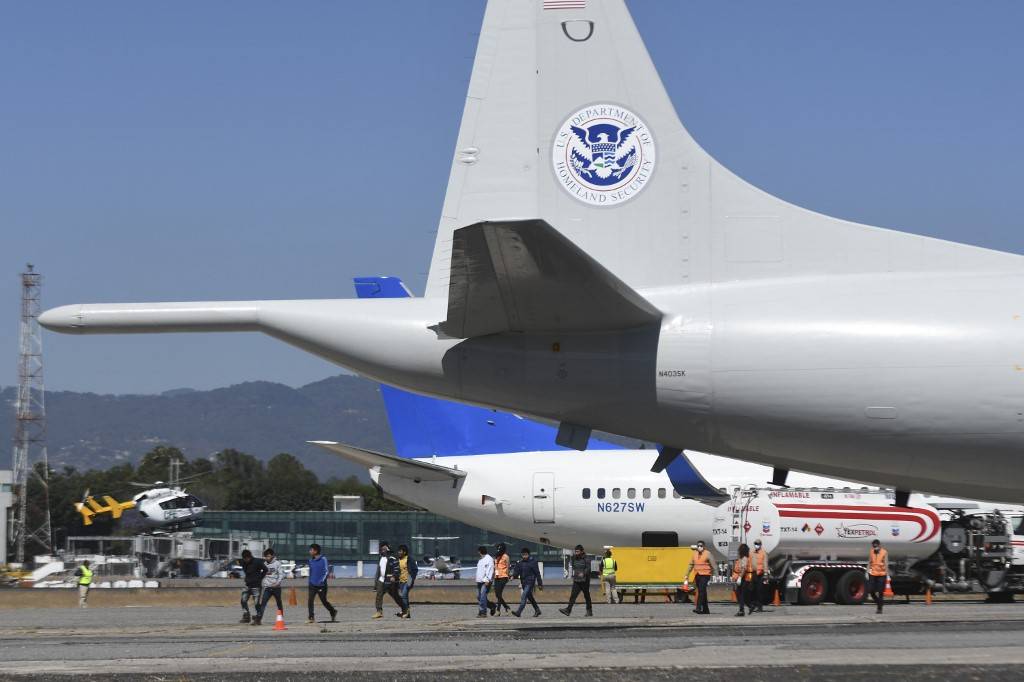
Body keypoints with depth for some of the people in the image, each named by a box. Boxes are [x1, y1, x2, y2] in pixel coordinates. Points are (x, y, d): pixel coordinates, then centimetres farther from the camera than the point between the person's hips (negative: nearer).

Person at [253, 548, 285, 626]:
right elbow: (263, 574, 16)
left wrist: (277, 583, -20)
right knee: (263, 603, -11)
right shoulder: (264, 564, 8)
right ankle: (258, 619, -18)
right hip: (267, 587, 2)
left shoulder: (277, 563, -3)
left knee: (279, 603, 11)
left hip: (276, 587, -2)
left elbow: (282, 574, -8)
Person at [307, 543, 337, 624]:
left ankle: (333, 612, 31)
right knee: (310, 600, -10)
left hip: (321, 585, -5)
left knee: (324, 601, 6)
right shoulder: (311, 560, 10)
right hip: (312, 585, 5)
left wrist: (322, 581, -22)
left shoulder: (323, 559, -10)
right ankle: (311, 618, -9)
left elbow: (326, 571, -13)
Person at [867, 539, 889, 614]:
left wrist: (887, 575, -9)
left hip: (882, 574, -3)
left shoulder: (884, 552, -6)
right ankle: (878, 603, 25)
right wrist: (867, 572, 4)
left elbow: (886, 564, -7)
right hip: (872, 574, 3)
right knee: (871, 591, 1)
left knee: (880, 592, -1)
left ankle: (879, 608, 7)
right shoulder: (871, 552, 4)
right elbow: (869, 562, 11)